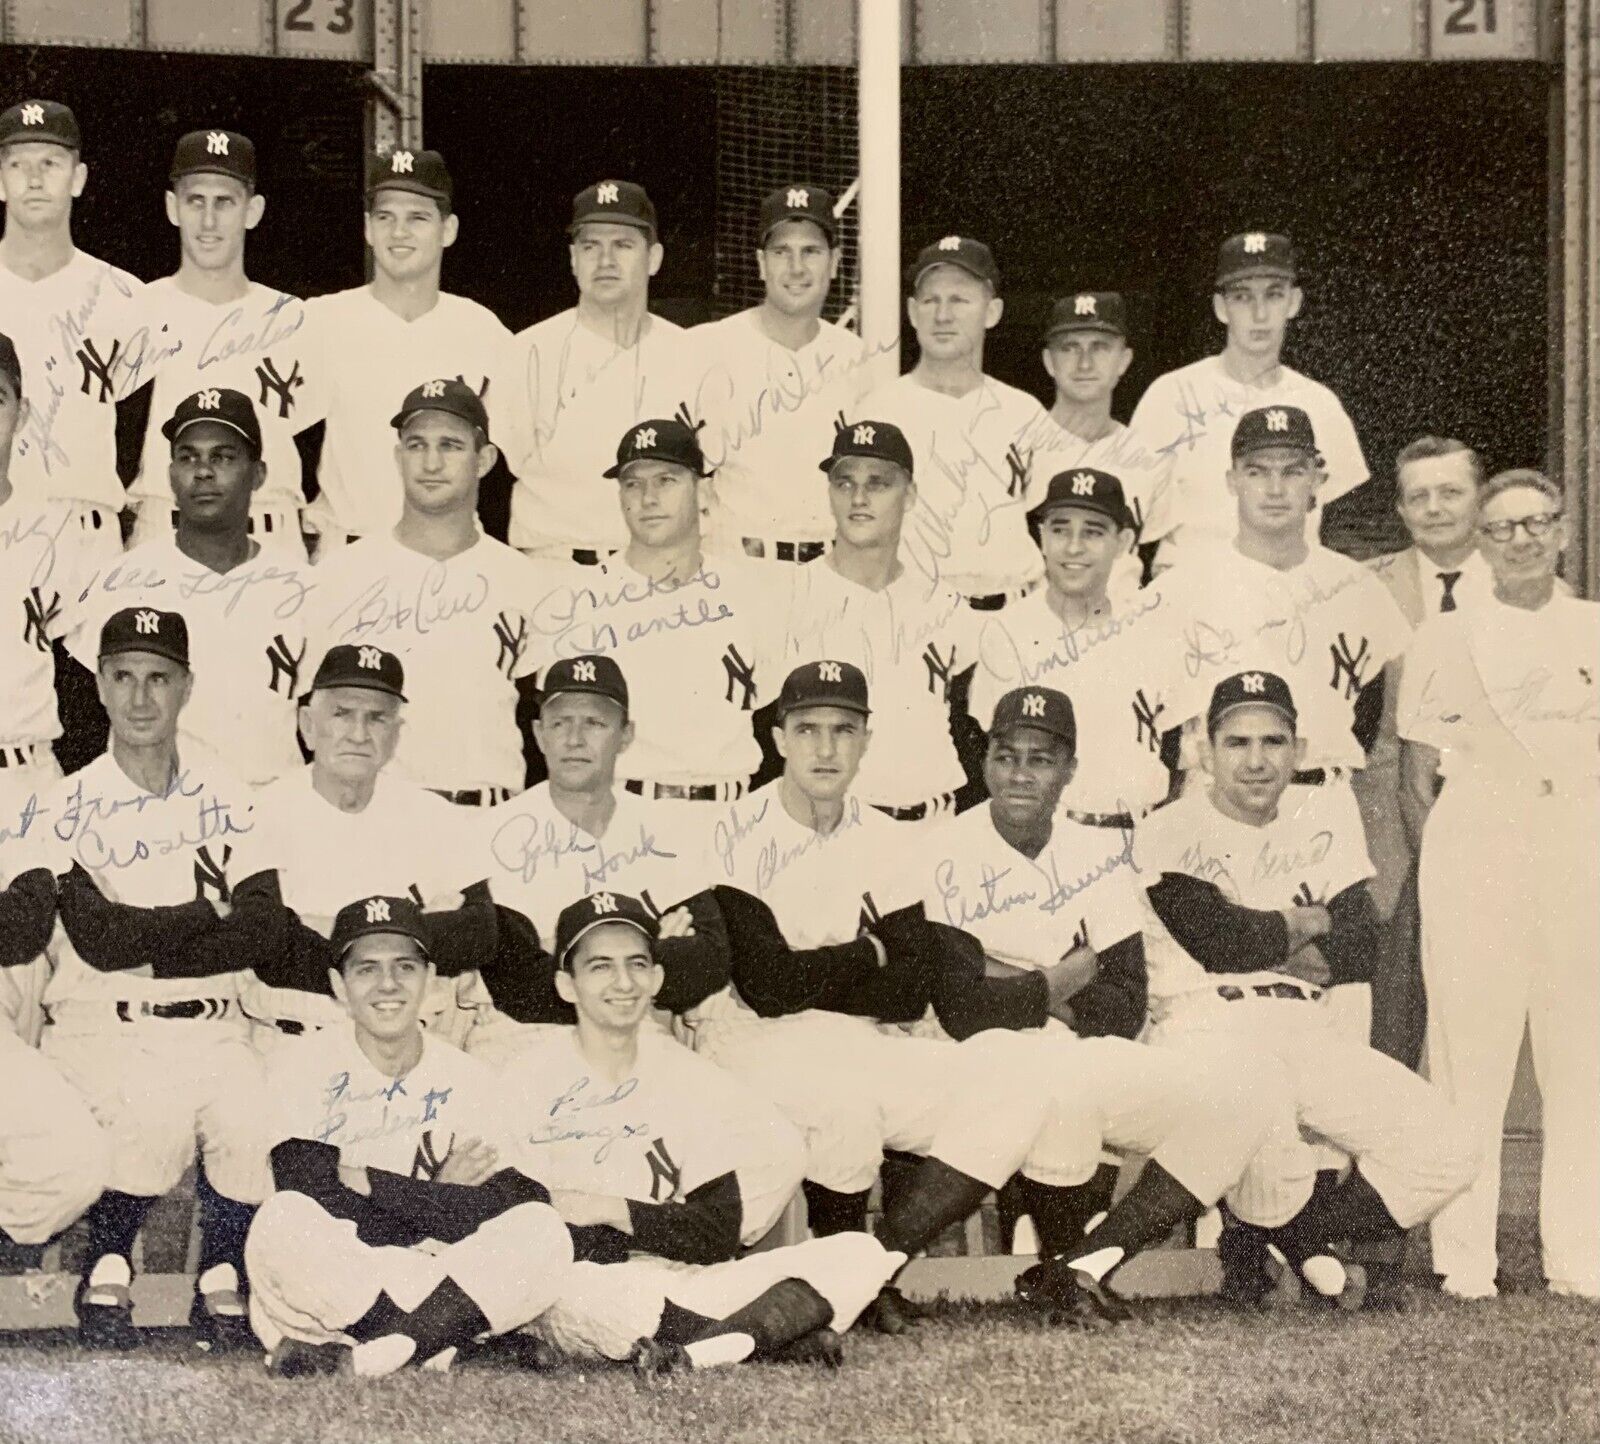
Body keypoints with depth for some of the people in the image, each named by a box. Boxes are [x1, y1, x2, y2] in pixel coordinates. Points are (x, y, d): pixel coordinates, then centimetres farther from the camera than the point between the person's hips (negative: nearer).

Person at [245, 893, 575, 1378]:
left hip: (434, 1286, 3)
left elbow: (514, 1208, -6)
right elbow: (309, 1189, -14)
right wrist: (437, 1199, -9)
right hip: (325, 1291, -3)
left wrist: (364, 1180, -10)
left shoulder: (468, 1081, 8)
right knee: (284, 1221, -34)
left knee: (545, 1233, -24)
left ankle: (350, 1358, -29)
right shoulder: (304, 1066, 2)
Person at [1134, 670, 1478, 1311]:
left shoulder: (1328, 813, 15)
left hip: (1310, 1031, 5)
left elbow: (1360, 950, 5)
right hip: (1205, 1029, -5)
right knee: (1269, 1163, -37)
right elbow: (1218, 941, -13)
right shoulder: (1168, 832, 2)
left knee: (1449, 1149, -13)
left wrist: (1261, 939, -8)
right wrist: (1309, 923, 2)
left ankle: (1269, 1239, 0)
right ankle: (1313, 1253, 0)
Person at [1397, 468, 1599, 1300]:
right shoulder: (1446, 638, 9)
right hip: (1474, 845, -2)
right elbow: (1415, 777, 7)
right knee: (1470, 1053, -4)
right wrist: (1441, 865, -4)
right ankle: (1464, 1258, -1)